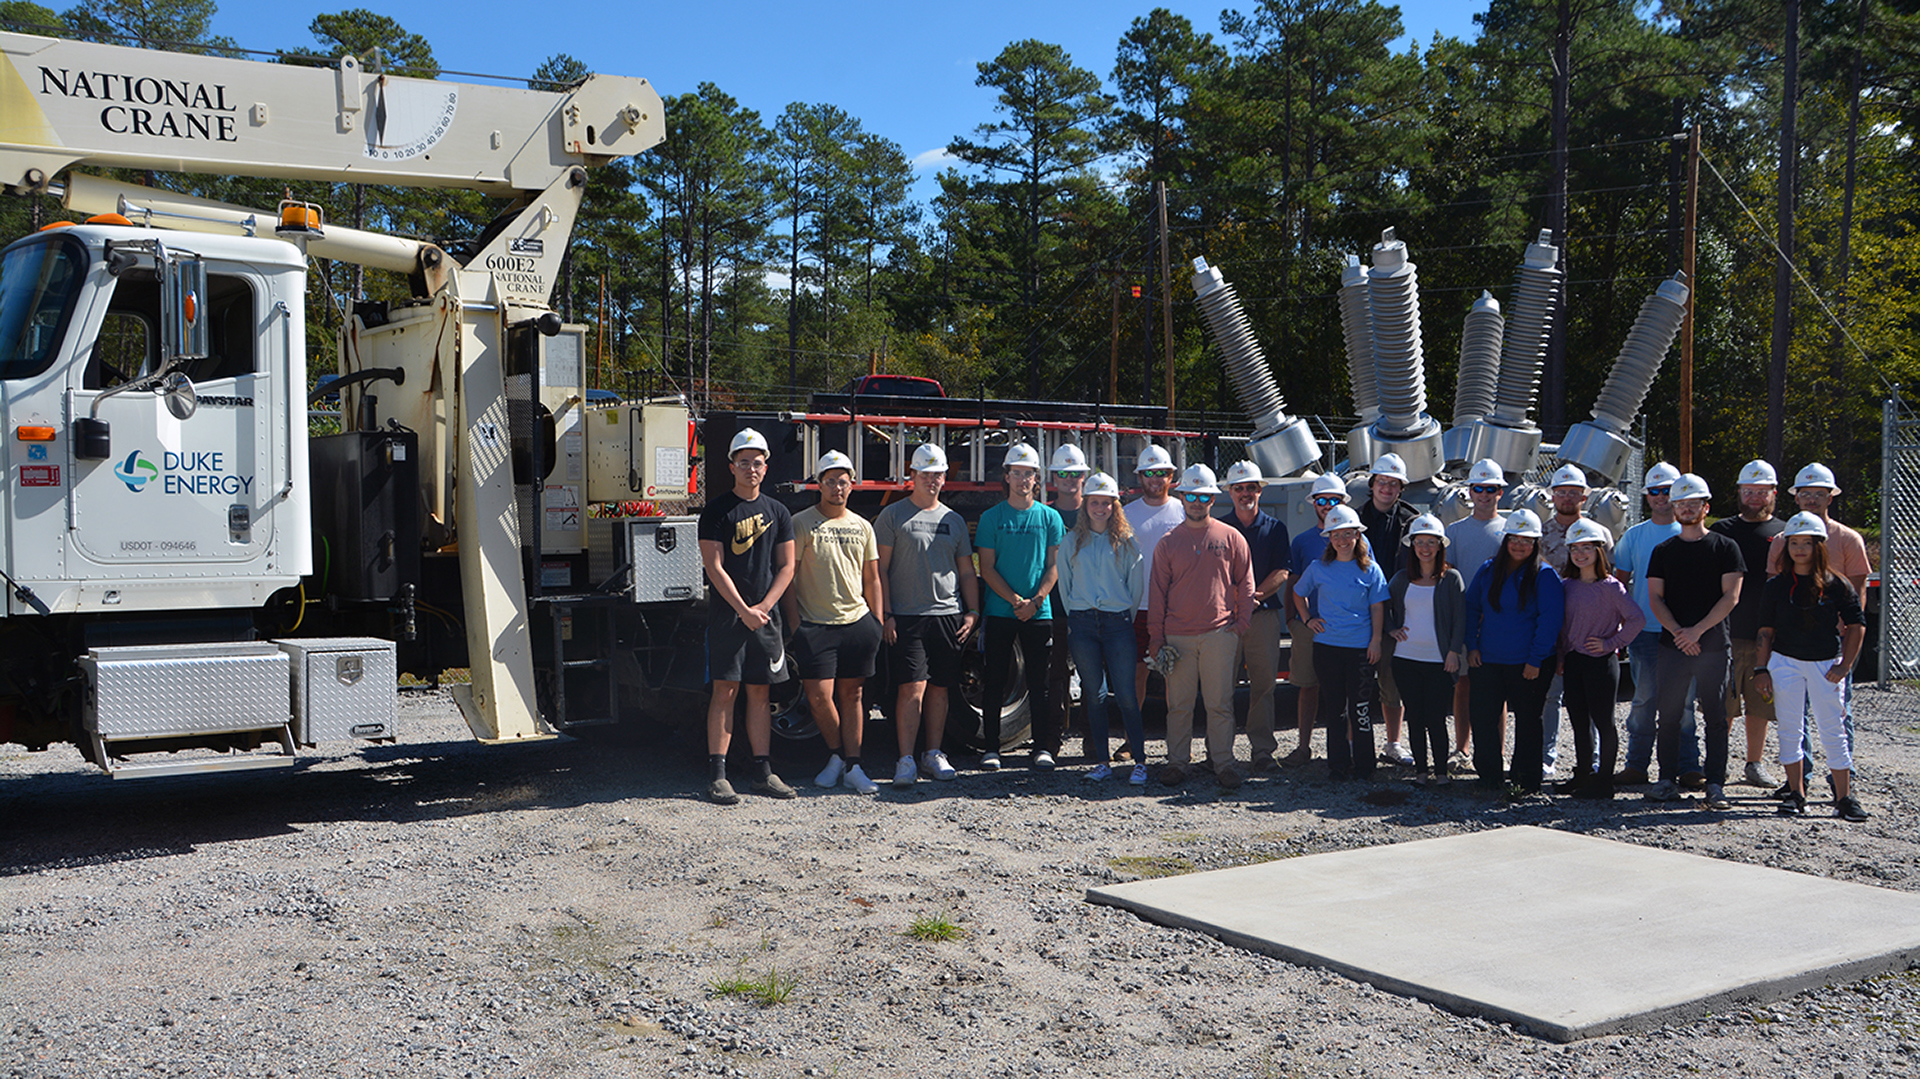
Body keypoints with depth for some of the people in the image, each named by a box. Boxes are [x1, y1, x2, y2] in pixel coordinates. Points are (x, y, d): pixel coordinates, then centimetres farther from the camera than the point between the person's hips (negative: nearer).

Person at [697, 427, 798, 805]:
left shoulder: (777, 512, 11)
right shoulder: (717, 511, -1)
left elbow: (786, 566, 9)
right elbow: (714, 567, -7)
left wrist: (763, 607, -5)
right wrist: (744, 610, -13)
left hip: (766, 614, 4)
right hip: (727, 614, -4)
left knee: (760, 692, 7)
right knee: (725, 690, -6)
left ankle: (763, 773, 12)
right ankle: (717, 776, -4)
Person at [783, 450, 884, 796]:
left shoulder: (862, 527, 12)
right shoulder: (801, 524, -1)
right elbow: (787, 577, -3)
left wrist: (877, 624, 10)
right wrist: (795, 625, -8)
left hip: (857, 623, 3)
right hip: (815, 625, -3)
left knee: (852, 694, 5)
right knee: (819, 696, -7)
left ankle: (852, 766, 10)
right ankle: (836, 755, 15)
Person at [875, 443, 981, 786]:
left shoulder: (954, 520, 15)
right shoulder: (893, 516, 3)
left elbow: (967, 572, 19)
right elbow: (880, 569, 0)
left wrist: (972, 611, 8)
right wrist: (885, 614, -7)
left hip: (949, 616, 4)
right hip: (907, 617, -4)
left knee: (940, 688, 7)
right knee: (913, 688, -10)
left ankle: (934, 754, 17)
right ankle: (906, 760, -7)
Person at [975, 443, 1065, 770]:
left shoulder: (1049, 517, 6)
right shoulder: (991, 517, 3)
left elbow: (1054, 566, 4)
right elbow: (987, 568, -1)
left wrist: (1035, 600, -11)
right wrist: (1015, 600, -12)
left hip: (1039, 612, 1)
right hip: (1000, 611, 0)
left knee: (1040, 681, 2)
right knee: (995, 681, 2)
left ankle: (1044, 747, 9)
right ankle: (991, 748, 9)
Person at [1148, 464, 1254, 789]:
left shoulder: (1230, 538, 5)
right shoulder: (1169, 543, 7)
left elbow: (1245, 582, 10)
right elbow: (1157, 592, 8)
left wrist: (1241, 622, 2)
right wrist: (1155, 638, 4)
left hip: (1219, 634, -1)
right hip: (1177, 636, 1)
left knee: (1220, 703, 1)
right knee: (1178, 704, 4)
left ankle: (1223, 762, 7)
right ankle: (1177, 761, 12)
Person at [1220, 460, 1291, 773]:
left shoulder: (1275, 528, 10)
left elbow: (1280, 574, 2)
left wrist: (1253, 597, -11)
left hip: (1264, 615, 0)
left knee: (1264, 683, 0)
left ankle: (1262, 748, 5)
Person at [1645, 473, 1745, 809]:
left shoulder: (1725, 547, 3)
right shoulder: (1663, 551, 11)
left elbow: (1731, 596, -4)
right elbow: (1655, 597, 6)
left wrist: (1697, 630, -12)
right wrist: (1678, 631, -9)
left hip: (1713, 645, -2)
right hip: (1672, 644, 2)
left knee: (1715, 716, 0)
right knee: (1668, 714, 2)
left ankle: (1715, 784, 4)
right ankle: (1668, 779, 10)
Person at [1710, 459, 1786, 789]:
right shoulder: (1721, 530, 7)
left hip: (1767, 636, 1)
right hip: (1726, 634, 0)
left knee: (1761, 704, 7)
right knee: (1722, 703, 0)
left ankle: (1755, 764, 18)